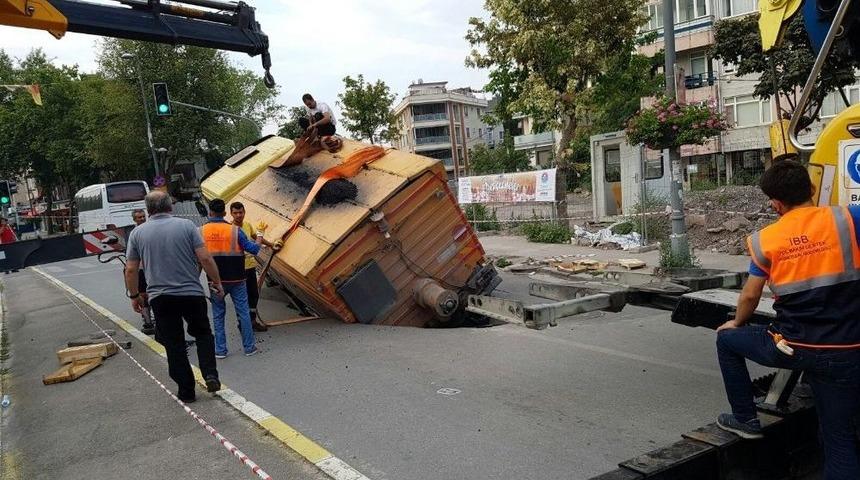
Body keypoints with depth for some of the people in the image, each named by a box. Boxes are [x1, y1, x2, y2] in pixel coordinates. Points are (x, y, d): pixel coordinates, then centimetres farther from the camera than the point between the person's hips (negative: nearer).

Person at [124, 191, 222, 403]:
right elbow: (205, 258, -9)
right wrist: (217, 282, 3)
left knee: (174, 345, 10)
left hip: (160, 298, 1)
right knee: (202, 333, 19)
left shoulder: (137, 233, 2)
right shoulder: (186, 225, -4)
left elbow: (130, 270, 4)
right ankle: (210, 375, 3)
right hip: (192, 294, -1)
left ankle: (186, 391, 15)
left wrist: (134, 296, 17)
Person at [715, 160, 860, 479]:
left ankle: (745, 418, 30)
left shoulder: (765, 240, -1)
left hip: (793, 348, -1)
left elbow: (749, 297, 8)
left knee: (727, 339, 26)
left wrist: (737, 324, 26)